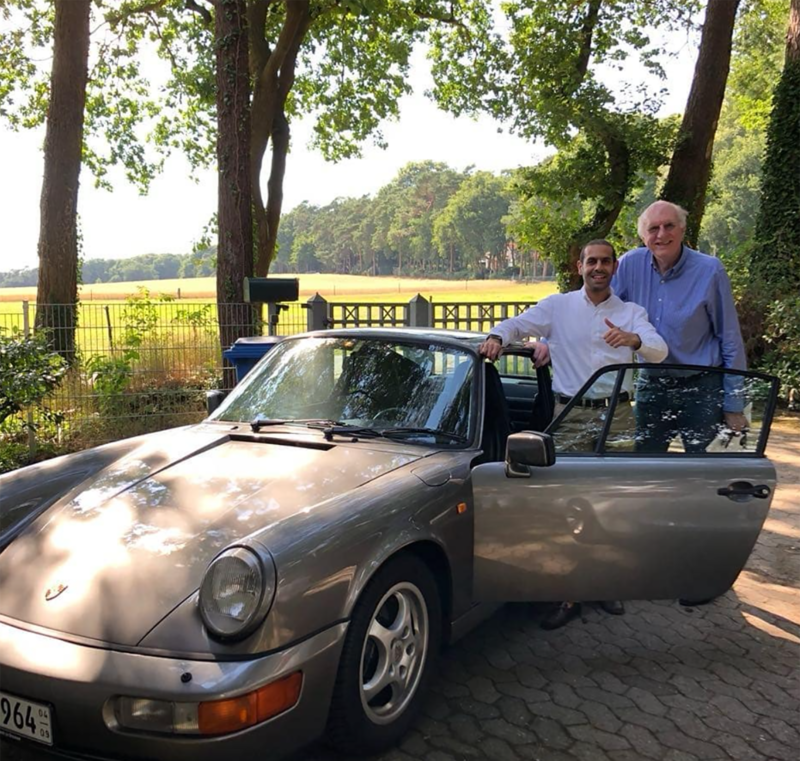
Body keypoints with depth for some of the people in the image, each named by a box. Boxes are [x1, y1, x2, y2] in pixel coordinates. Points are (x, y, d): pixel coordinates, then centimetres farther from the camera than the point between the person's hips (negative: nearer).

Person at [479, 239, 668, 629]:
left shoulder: (631, 312, 11)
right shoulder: (558, 306, 9)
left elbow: (660, 350, -4)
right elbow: (517, 323, 4)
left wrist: (633, 339, -27)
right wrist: (496, 336, -21)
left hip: (617, 413, 2)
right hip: (571, 415, -1)